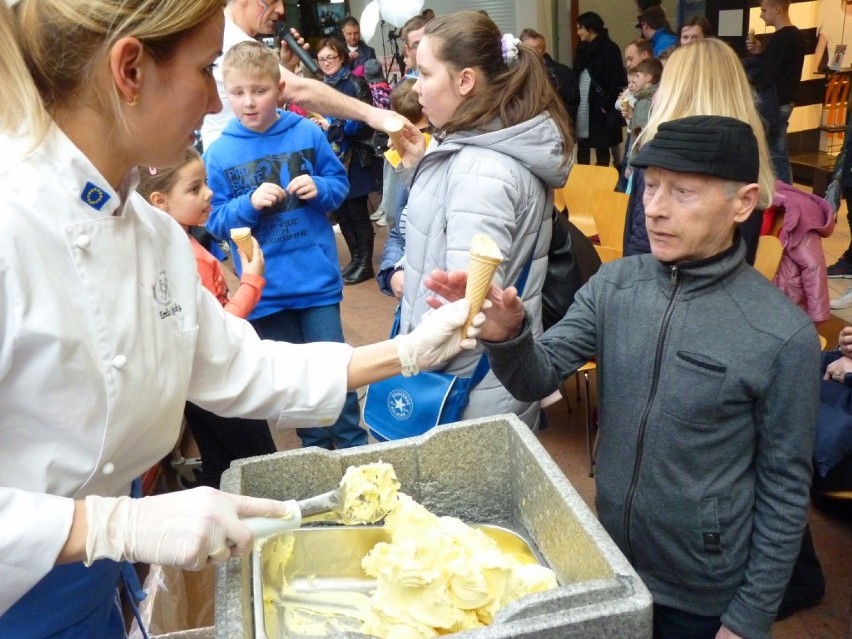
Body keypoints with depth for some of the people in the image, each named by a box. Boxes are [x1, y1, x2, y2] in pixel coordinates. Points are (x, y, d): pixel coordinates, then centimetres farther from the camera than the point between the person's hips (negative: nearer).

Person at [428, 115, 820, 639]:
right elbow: (538, 379, -11)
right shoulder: (615, 284, -8)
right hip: (607, 561, 4)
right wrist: (506, 334, -32)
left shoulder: (784, 335, -19)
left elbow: (785, 489, -10)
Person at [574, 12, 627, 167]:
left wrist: (608, 103, -18)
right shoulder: (583, 48, 12)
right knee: (582, 143, 10)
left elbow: (617, 79, -13)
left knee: (602, 145, 3)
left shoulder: (609, 49, -8)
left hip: (599, 104, -6)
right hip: (581, 104, 6)